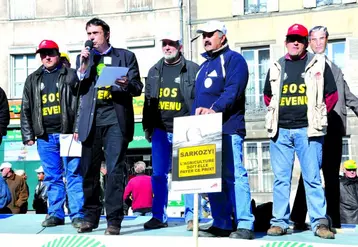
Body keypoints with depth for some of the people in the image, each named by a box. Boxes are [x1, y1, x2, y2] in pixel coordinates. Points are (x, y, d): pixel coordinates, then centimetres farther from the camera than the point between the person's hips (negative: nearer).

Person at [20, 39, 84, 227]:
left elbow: (80, 104, -2)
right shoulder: (33, 80, 15)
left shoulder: (70, 76, 5)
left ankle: (77, 214, -1)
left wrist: (78, 129, -11)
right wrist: (28, 135, 8)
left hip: (67, 133, -3)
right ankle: (55, 214, 14)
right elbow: (26, 110, 14)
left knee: (74, 175, -3)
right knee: (52, 177, 8)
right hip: (45, 136, 4)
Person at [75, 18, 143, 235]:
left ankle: (114, 220, -3)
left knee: (115, 169, -7)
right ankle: (91, 216, 17)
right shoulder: (83, 58, 17)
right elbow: (77, 90, 7)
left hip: (115, 119, -3)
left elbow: (138, 88, 3)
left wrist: (126, 84, -19)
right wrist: (83, 64, -5)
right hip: (91, 120, 3)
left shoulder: (125, 56, 9)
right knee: (89, 170, 4)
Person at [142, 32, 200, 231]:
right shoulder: (154, 71, 15)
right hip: (160, 130, 4)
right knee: (159, 175, 4)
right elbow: (148, 101, 18)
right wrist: (147, 127, 13)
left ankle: (191, 216, 8)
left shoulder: (193, 69, 2)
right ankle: (159, 216, 13)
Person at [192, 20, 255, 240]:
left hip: (228, 128, -8)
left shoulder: (234, 59, 0)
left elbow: (232, 91, -15)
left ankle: (245, 225, -9)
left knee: (234, 176, -11)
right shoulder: (204, 65, 24)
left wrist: (213, 109, -27)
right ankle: (222, 224, 12)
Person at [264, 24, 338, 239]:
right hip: (280, 131, 3)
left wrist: (317, 117, 4)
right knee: (281, 178, 4)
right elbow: (267, 96, 23)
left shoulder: (318, 64, 5)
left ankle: (320, 223, 3)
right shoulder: (276, 67, 12)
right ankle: (279, 222, 9)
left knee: (312, 177, -2)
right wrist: (278, 115, 13)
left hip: (307, 130, -3)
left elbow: (332, 94, 7)